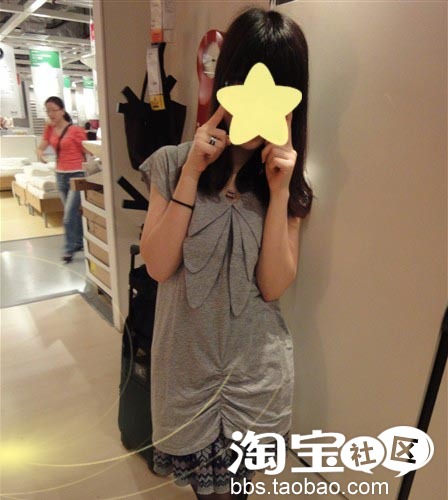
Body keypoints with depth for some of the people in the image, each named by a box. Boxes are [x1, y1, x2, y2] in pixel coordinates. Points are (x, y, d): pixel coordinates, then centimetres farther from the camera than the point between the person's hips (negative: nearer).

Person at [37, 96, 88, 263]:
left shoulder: (76, 130, -12)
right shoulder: (49, 129, 7)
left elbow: (88, 152, -8)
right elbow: (41, 147, 10)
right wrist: (40, 153, -11)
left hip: (77, 175, -6)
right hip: (60, 175, 6)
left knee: (69, 215, -7)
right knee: (73, 212, 15)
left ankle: (68, 249, 5)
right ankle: (79, 242, 28)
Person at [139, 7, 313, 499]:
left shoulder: (291, 180, -5)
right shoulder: (172, 162, -8)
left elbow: (273, 286, -12)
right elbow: (158, 267, -15)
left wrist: (278, 191, -21)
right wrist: (191, 173, -21)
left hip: (256, 366, 1)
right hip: (187, 360, 0)